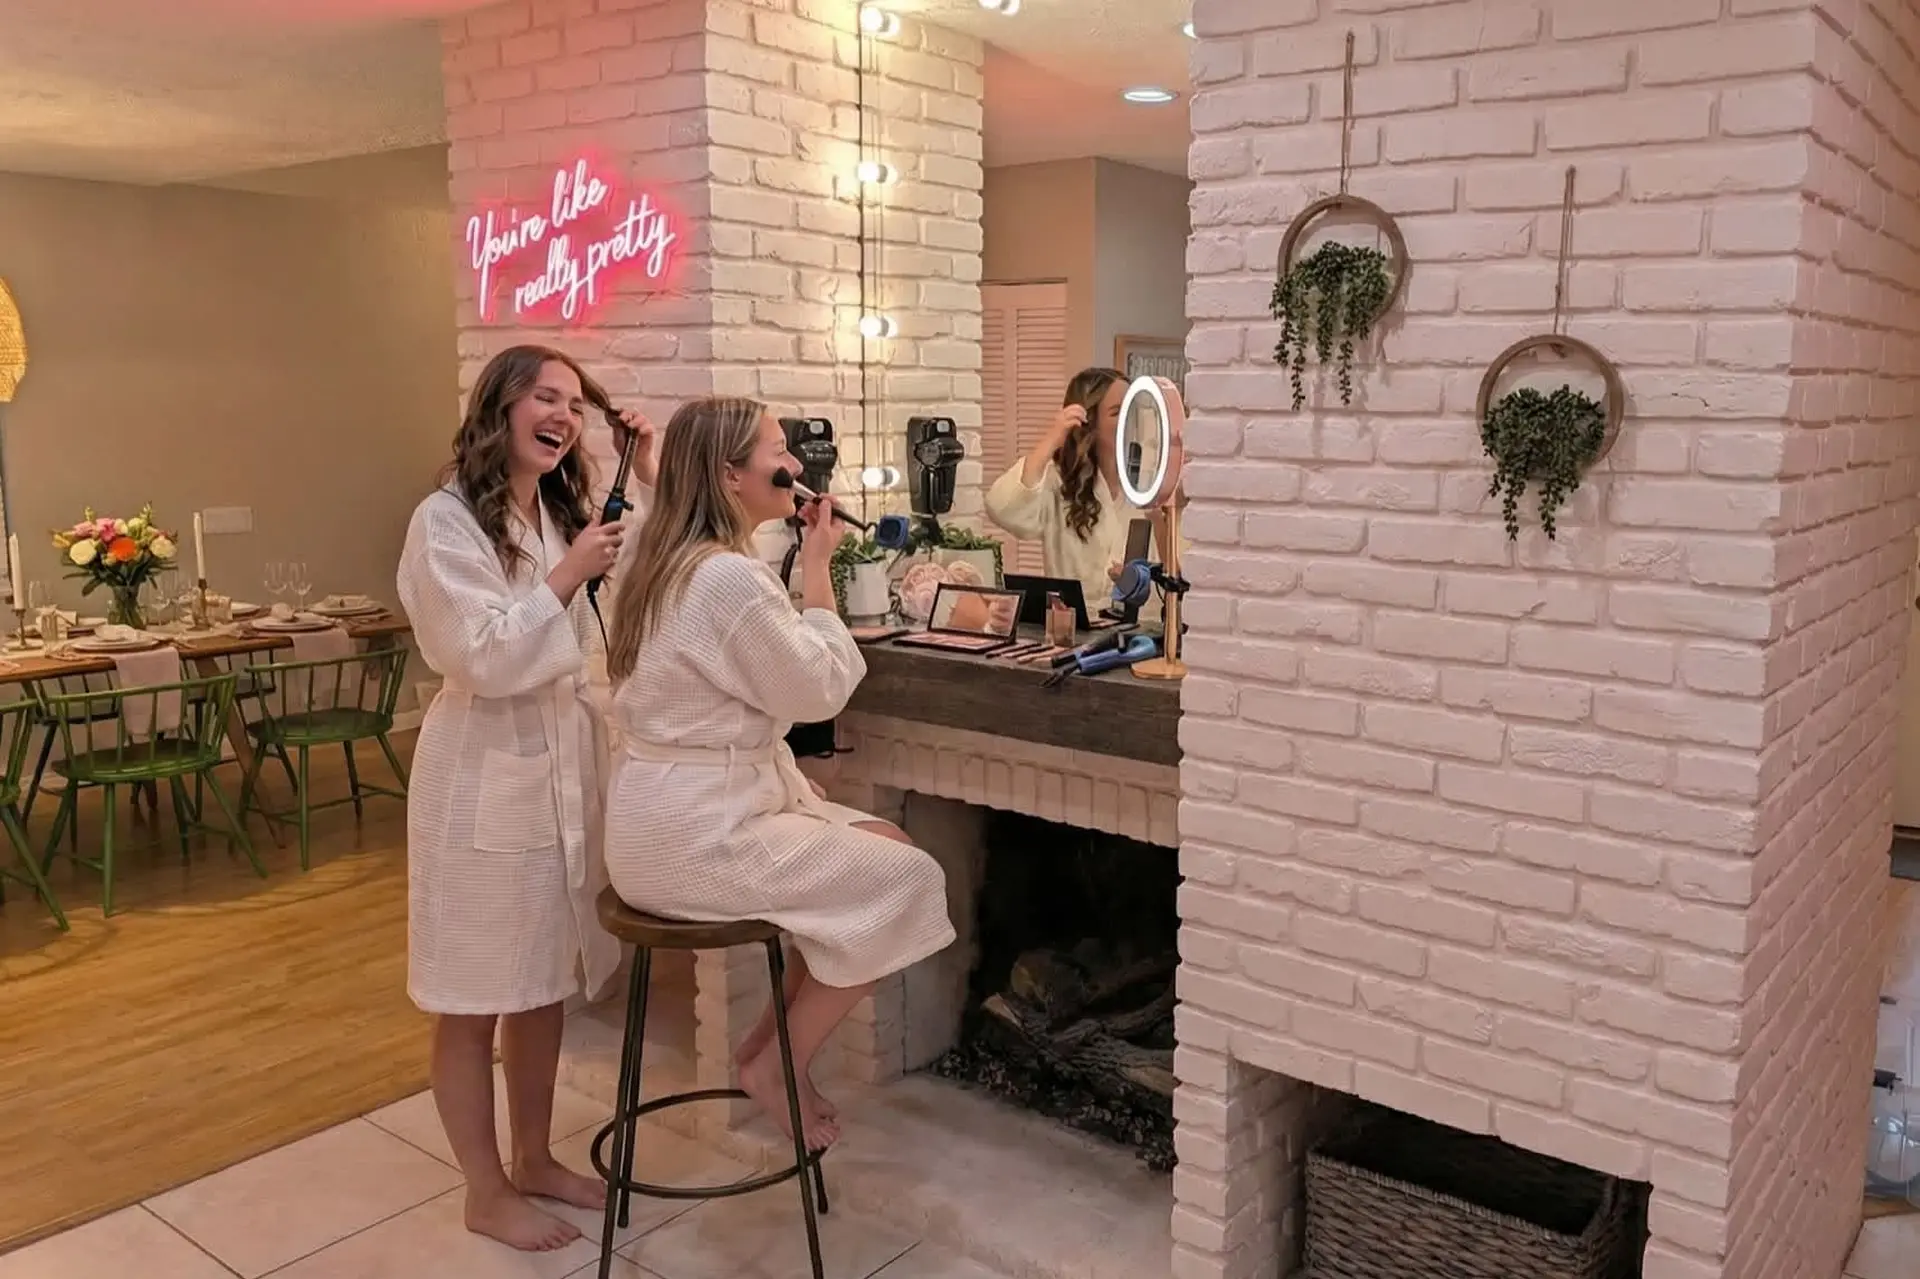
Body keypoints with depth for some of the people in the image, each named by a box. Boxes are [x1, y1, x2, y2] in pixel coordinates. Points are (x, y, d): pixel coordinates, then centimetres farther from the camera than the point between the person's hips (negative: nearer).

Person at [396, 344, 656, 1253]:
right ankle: (486, 1192, 22)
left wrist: (649, 483, 4)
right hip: (487, 778, -7)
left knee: (547, 979, 18)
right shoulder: (447, 521, -12)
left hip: (566, 766, 8)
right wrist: (567, 577, -20)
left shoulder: (564, 512, 10)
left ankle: (533, 1158, 34)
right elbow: (487, 660, -18)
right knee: (475, 998, 7)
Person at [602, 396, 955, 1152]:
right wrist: (817, 571, -6)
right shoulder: (729, 578, -22)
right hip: (698, 833, -10)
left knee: (885, 846, 14)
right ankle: (776, 1064, 9)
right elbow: (818, 691, -12)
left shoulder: (667, 559, 11)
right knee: (910, 880, -4)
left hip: (681, 812, 10)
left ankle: (775, 1040, 19)